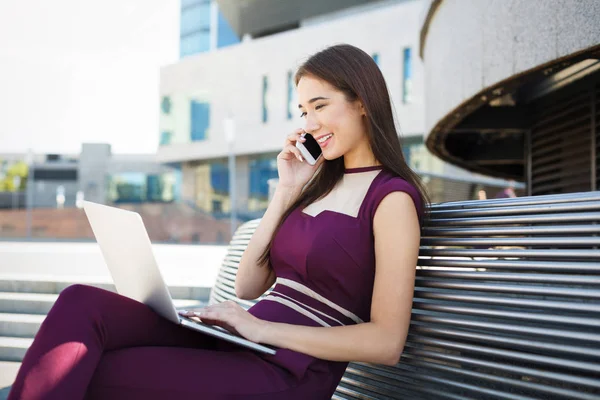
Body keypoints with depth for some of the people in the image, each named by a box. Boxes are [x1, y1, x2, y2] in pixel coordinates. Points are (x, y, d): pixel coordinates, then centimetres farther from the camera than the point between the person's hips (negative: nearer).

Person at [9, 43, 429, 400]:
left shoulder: (392, 197, -4)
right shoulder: (320, 183, 20)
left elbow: (387, 343, -12)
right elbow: (247, 285, 15)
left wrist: (262, 328, -15)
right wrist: (287, 191, 8)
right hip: (235, 347, 7)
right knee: (81, 305, -16)